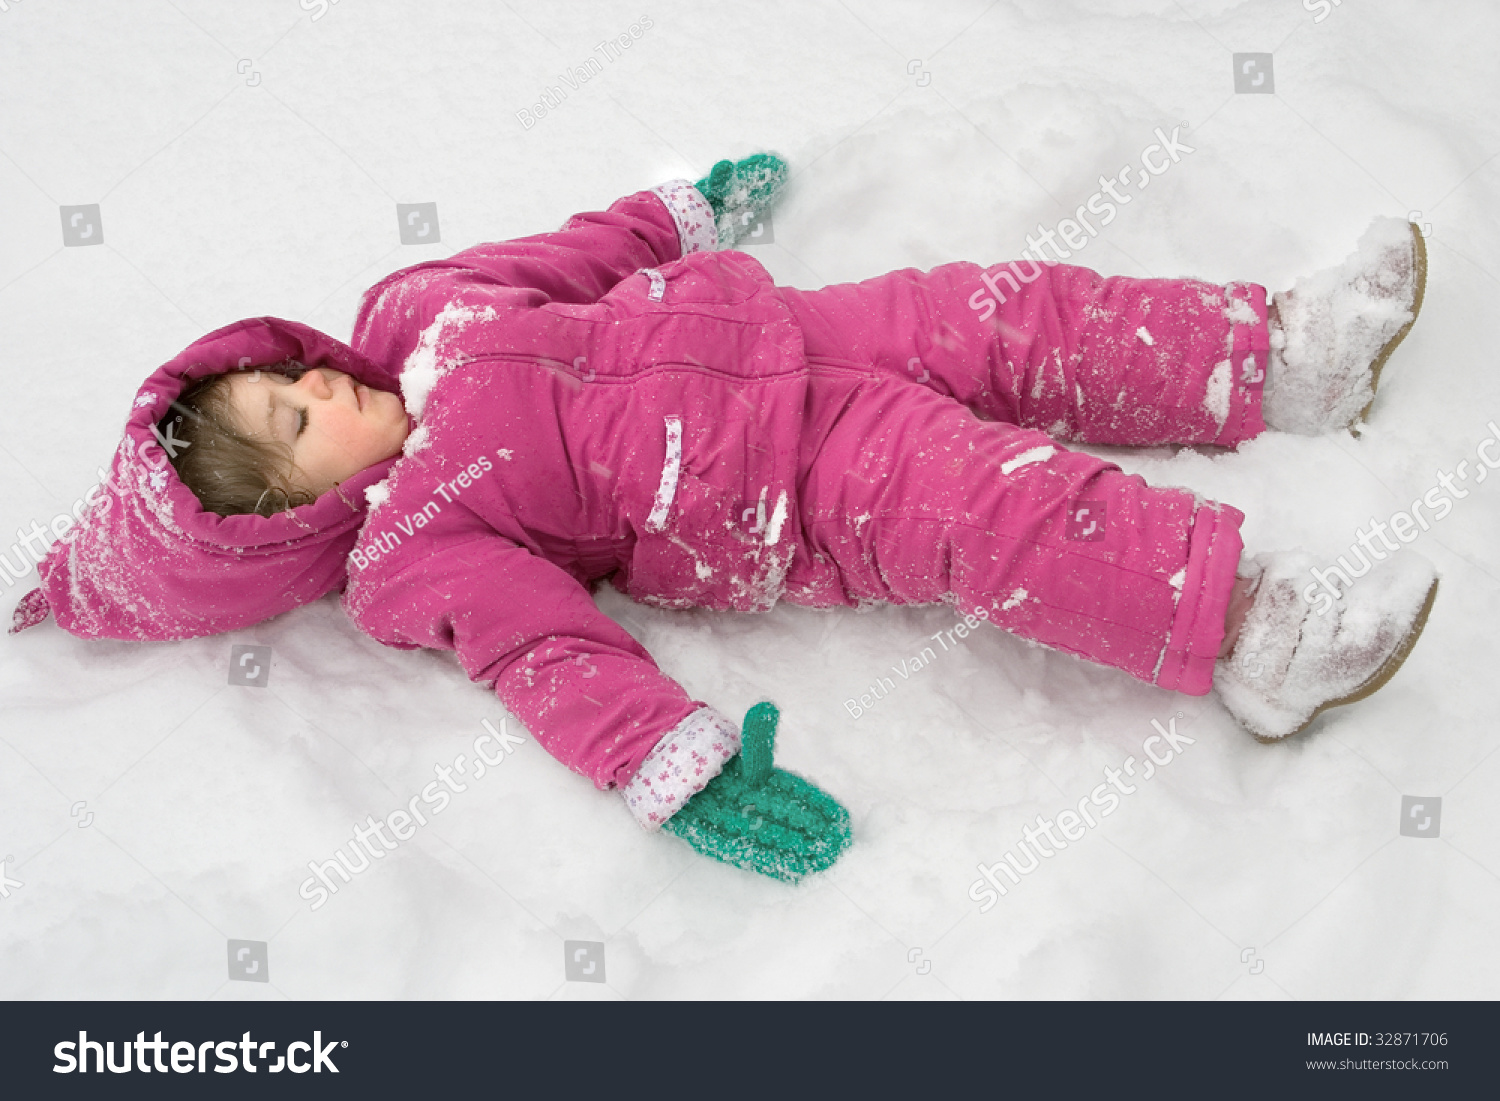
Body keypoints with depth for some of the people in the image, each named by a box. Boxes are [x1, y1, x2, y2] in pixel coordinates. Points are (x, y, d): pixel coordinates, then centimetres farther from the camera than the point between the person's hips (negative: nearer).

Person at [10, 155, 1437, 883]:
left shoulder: (410, 317, 9)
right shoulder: (415, 565, -11)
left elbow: (573, 261, 19)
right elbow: (547, 657, -19)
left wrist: (686, 211, 27)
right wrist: (681, 776, -32)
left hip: (789, 339, 7)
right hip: (797, 500, -7)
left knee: (1012, 316, -2)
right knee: (995, 508, -24)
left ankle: (1279, 360, 8)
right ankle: (1255, 636, -20)